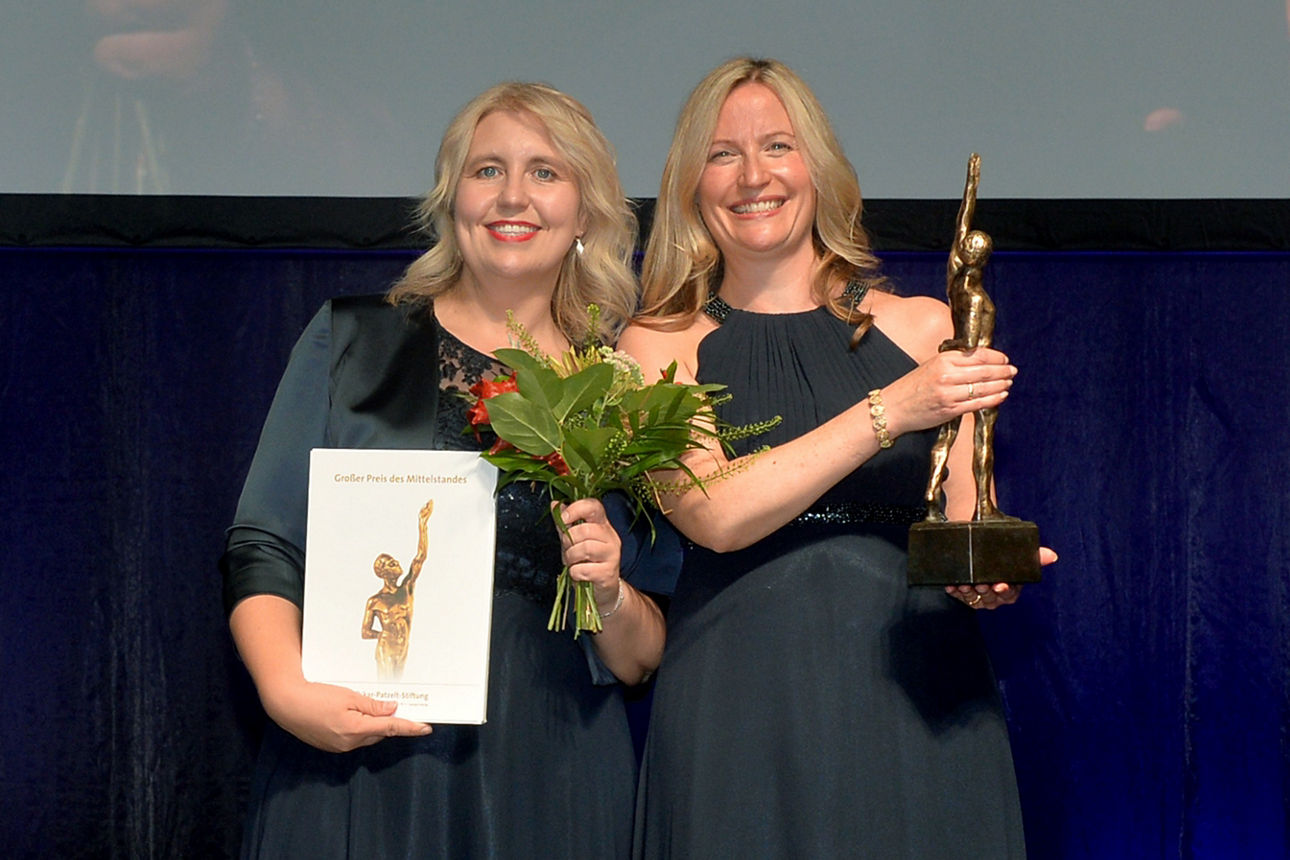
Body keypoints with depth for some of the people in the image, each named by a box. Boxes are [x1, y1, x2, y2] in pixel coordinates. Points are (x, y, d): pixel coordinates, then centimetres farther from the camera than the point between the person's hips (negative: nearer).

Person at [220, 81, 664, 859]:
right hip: (356, 765, -1)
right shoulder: (351, 343, 7)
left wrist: (610, 597, -10)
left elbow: (641, 661, 10)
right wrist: (289, 691, -14)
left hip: (548, 786, 1)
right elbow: (263, 550, 2)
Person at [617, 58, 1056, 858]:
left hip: (915, 694, 1)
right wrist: (890, 412, -17)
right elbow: (714, 513, -11)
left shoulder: (923, 328, 8)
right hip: (741, 709, -1)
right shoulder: (658, 346, 5)